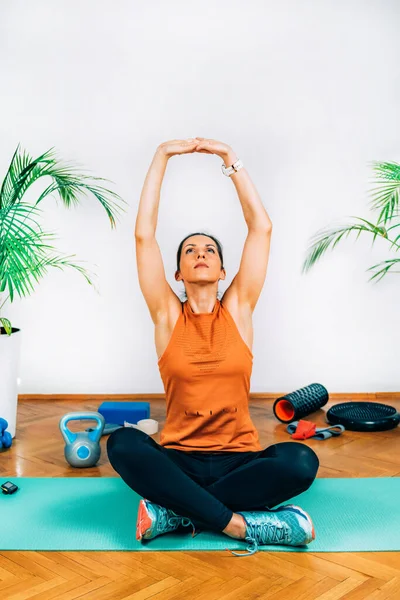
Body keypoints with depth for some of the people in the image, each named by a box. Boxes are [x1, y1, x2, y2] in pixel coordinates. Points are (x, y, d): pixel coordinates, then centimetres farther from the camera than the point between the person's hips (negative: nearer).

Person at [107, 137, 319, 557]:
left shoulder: (237, 309, 6)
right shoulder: (168, 315, 5)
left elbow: (261, 227, 2)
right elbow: (144, 234, -2)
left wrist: (229, 158, 4)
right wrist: (161, 158, -1)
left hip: (238, 460, 1)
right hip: (178, 460, 0)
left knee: (300, 461, -31)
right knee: (123, 444, -31)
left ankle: (174, 512, -22)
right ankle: (238, 523, -29)